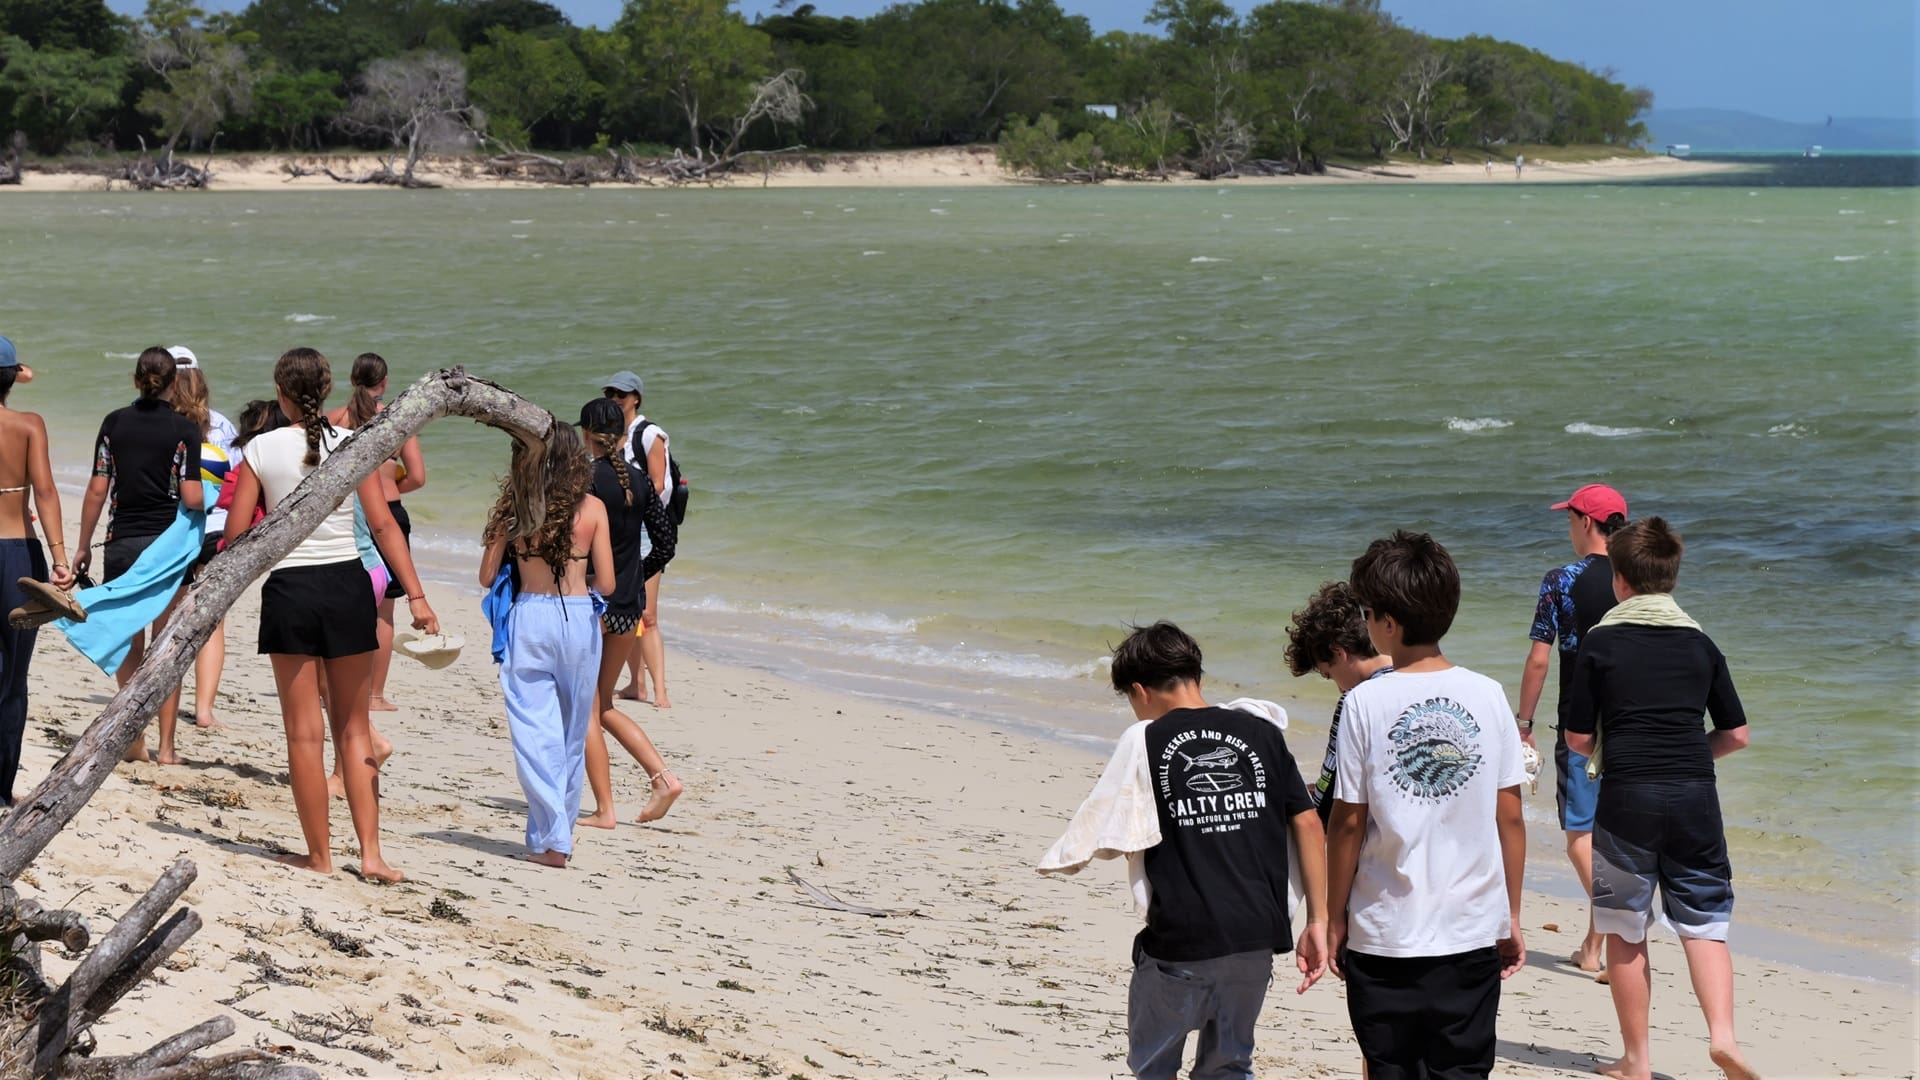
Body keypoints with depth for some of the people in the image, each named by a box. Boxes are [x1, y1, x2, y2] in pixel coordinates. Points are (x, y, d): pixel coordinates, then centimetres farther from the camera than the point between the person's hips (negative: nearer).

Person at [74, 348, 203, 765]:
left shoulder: (115, 423, 1)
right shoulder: (184, 429, -5)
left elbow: (97, 490, 1)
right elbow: (193, 498, -11)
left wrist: (83, 546, 9)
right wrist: (204, 503, 12)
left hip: (122, 542, 2)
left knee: (128, 645, 12)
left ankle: (134, 738, 8)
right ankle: (166, 746, 5)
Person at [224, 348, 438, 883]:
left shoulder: (262, 448, -5)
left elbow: (236, 533, -3)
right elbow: (383, 525, -5)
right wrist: (416, 597, -4)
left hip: (289, 588, -2)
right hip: (347, 583, 2)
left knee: (305, 731, 7)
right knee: (353, 727, 11)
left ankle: (320, 855, 11)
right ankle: (370, 853, 6)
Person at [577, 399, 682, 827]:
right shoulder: (639, 480, 5)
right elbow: (666, 540, 8)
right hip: (628, 605, 6)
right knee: (602, 706, 19)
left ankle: (604, 810, 3)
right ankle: (663, 775, 6)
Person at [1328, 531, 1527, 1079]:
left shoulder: (1366, 703, -8)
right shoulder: (1487, 696, -1)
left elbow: (1348, 823, -4)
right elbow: (1510, 817, 2)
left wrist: (1334, 919, 6)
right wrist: (1512, 916, 12)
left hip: (1384, 931, -2)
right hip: (1472, 929, 2)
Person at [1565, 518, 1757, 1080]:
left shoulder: (1601, 643, 1)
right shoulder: (1701, 644, 9)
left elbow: (1579, 738, 1)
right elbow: (1736, 734, 10)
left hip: (1627, 796, -2)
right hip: (1695, 797, 2)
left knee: (1626, 931, 8)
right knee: (1705, 922, 8)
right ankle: (1722, 1033, -12)